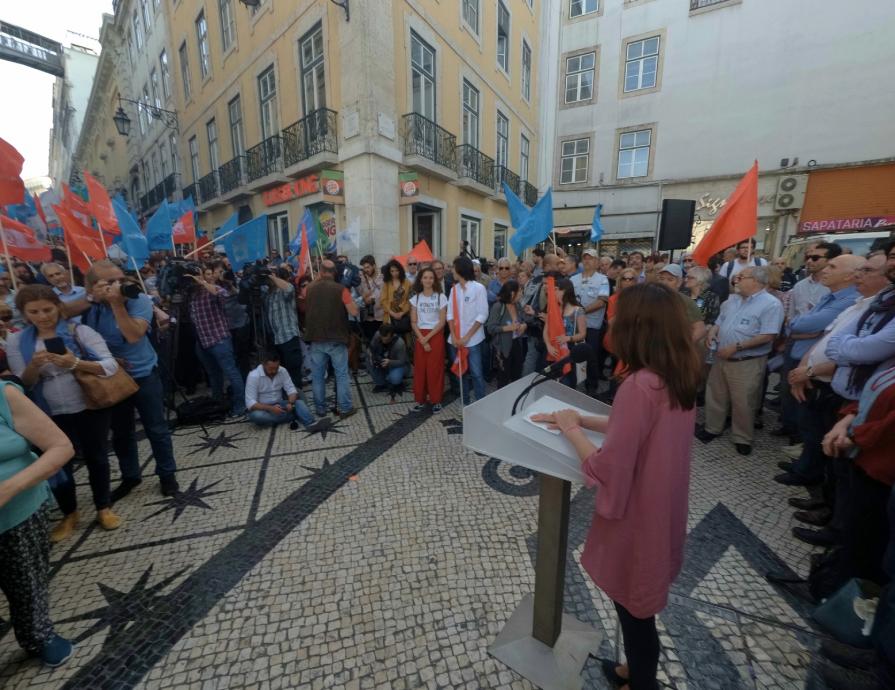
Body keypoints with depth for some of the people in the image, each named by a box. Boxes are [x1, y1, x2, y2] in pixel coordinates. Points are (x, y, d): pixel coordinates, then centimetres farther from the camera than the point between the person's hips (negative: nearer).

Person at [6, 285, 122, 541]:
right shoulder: (17, 341, 1)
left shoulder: (80, 331, -9)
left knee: (96, 458, 11)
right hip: (52, 415, 3)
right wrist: (33, 366, -19)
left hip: (90, 409, -2)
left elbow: (111, 366, -15)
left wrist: (76, 363, -31)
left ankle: (104, 508, 29)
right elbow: (23, 383, 2)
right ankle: (69, 514, 34)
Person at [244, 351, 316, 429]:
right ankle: (295, 416, -27)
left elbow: (291, 390, -8)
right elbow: (250, 403, -22)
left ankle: (311, 424, -48)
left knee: (298, 402, -24)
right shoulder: (253, 376, -18)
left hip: (279, 405, 3)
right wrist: (271, 409, -35)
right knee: (256, 415, -36)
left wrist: (290, 403, -30)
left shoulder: (282, 371, -7)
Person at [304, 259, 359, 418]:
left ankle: (320, 409, 19)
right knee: (341, 374, 5)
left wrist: (318, 279, 31)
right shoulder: (340, 289, -10)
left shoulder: (311, 288, 3)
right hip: (336, 339, -3)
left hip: (316, 338, 3)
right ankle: (345, 408, 8)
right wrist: (351, 300, 6)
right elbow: (354, 312, -11)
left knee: (318, 376, 11)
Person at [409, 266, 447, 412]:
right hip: (420, 337, 2)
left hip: (436, 336, -2)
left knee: (435, 368, 0)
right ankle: (420, 399, 14)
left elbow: (442, 322, -6)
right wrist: (422, 340, -9)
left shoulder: (441, 297, -2)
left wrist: (428, 337, -13)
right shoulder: (415, 298, 5)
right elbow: (413, 322, 2)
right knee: (420, 368, 3)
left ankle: (436, 400, 10)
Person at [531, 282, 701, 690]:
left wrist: (570, 429, -13)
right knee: (638, 606, 30)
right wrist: (582, 419, 4)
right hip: (662, 510, 8)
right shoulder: (679, 378, -3)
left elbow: (606, 472, -28)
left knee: (634, 610, 18)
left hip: (637, 519, -8)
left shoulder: (639, 385, -31)